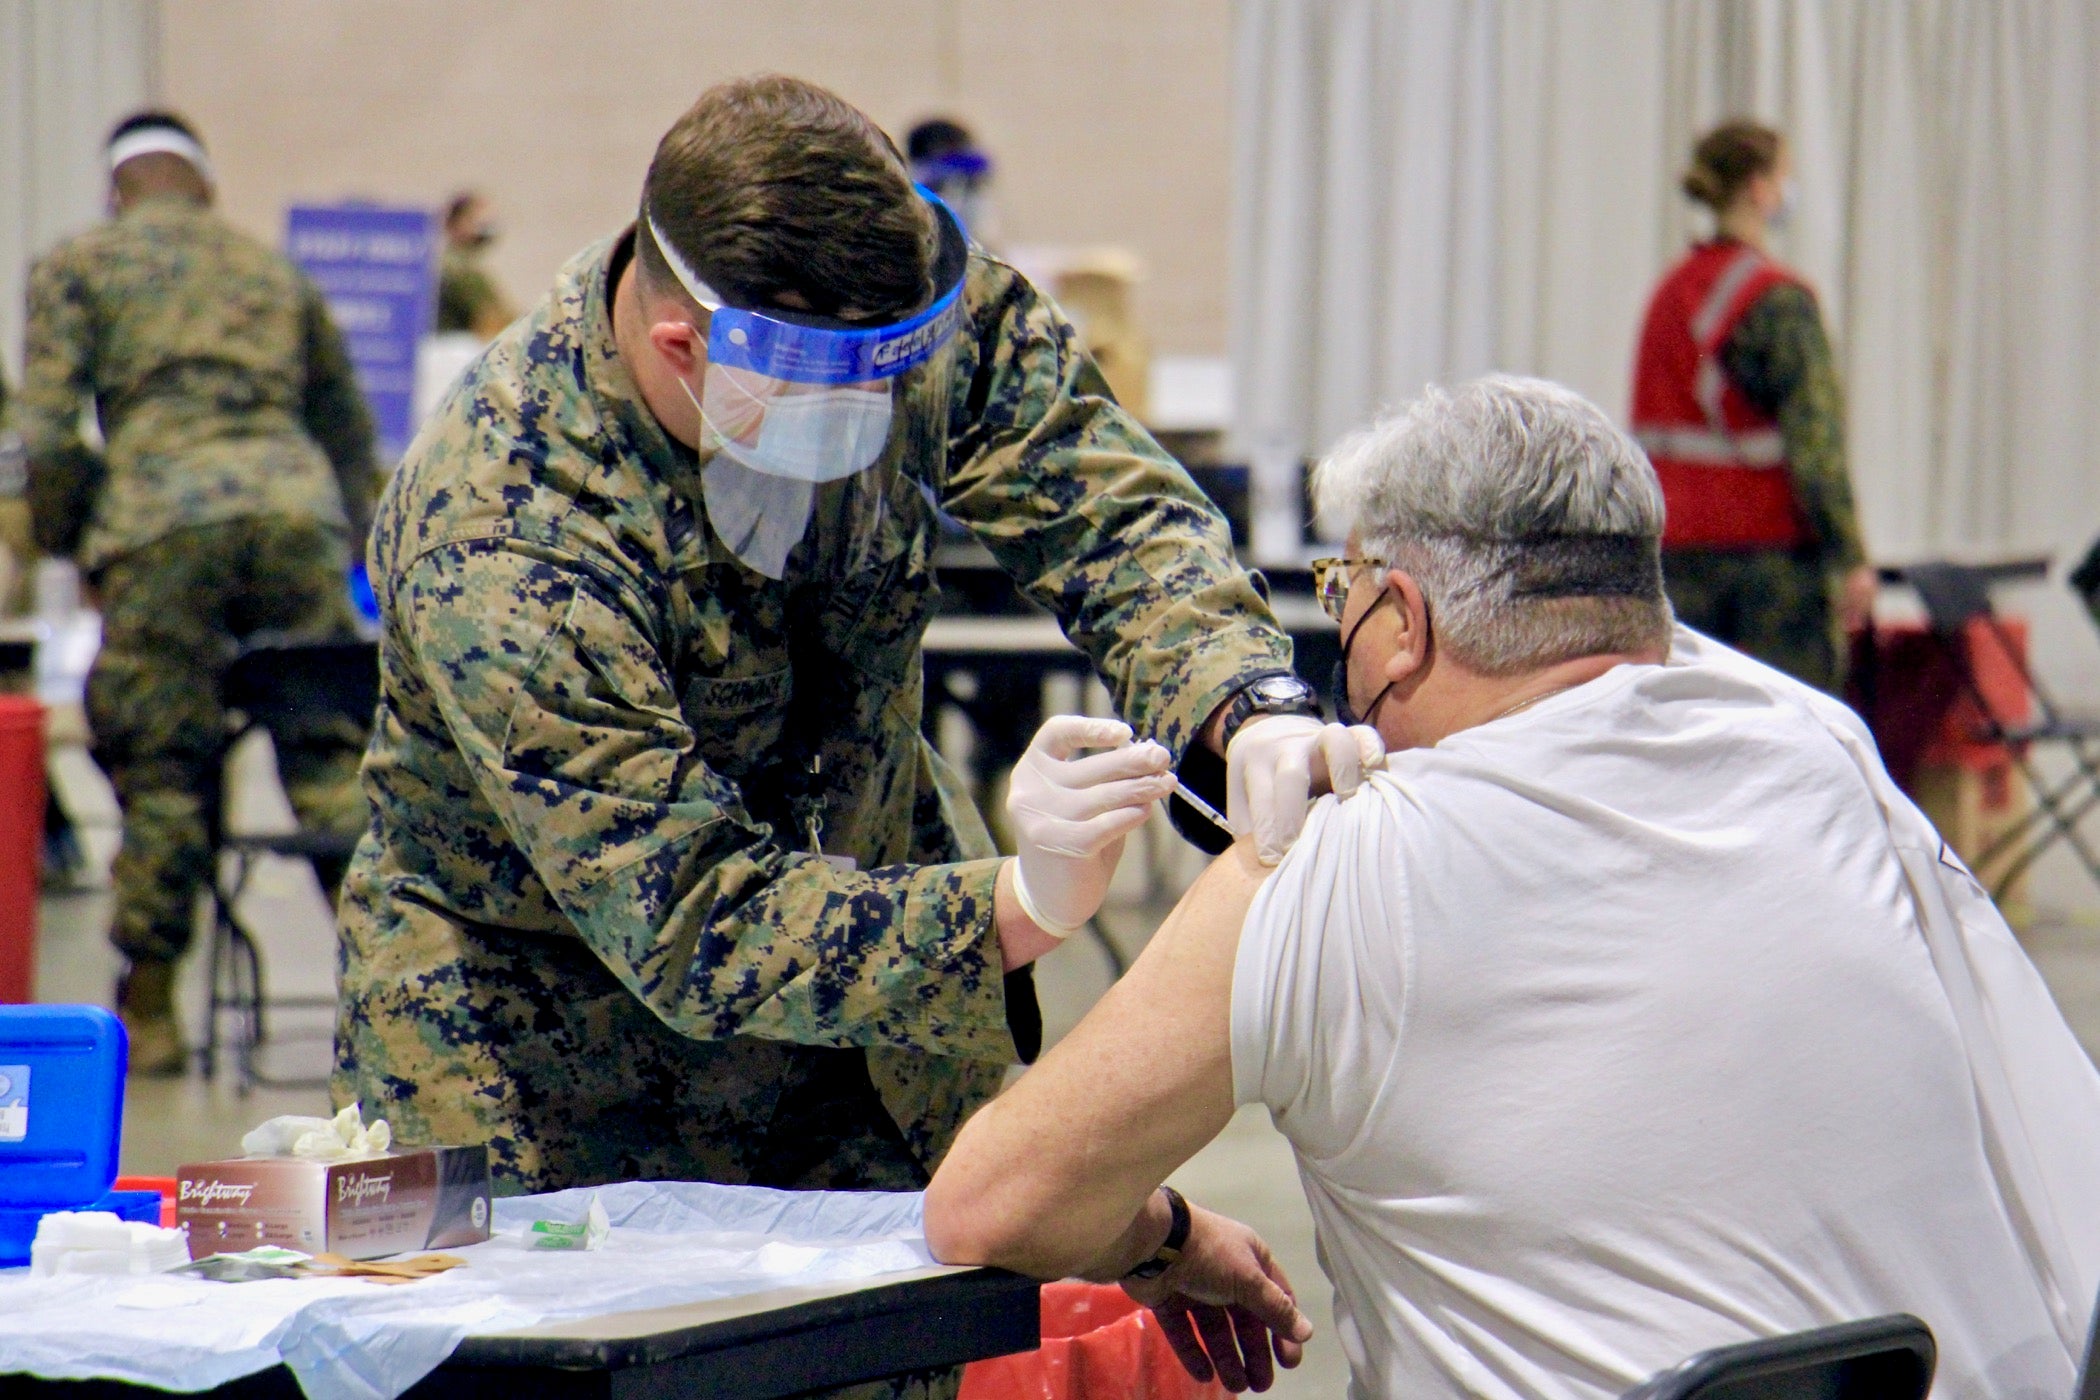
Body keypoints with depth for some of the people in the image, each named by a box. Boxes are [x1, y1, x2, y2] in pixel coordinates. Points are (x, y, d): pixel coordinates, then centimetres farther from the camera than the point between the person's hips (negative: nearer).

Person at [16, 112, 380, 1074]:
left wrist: (65, 546, 17)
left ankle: (149, 1011, 9)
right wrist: (361, 551, 40)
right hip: (296, 504, 3)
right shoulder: (277, 274, 29)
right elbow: (349, 430, 31)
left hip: (163, 522, -3)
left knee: (161, 769, 4)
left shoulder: (76, 268, 16)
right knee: (332, 754, 4)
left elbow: (44, 431, 5)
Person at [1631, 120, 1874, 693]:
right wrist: (1851, 557, -16)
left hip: (1678, 545, 7)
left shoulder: (1671, 290, 11)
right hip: (1770, 545, -7)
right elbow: (1815, 437, -16)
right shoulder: (1778, 299, -11)